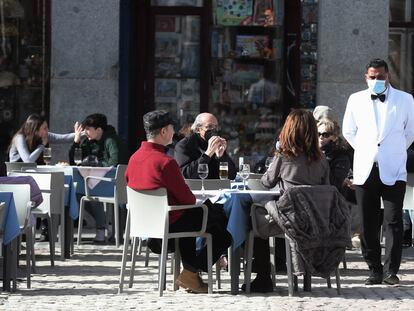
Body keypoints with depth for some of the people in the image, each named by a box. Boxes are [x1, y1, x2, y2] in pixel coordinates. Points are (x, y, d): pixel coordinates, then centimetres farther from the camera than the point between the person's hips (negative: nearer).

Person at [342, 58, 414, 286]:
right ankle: (375, 270, 9)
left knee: (393, 222, -7)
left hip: (393, 171, -2)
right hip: (364, 171, 2)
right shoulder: (356, 100, 9)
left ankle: (391, 271, -3)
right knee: (368, 224, 2)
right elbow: (348, 131, 21)